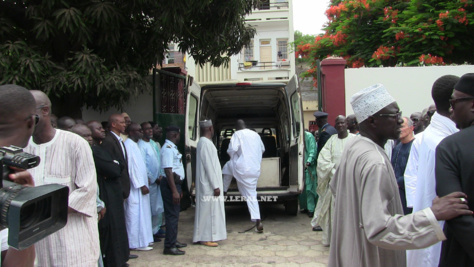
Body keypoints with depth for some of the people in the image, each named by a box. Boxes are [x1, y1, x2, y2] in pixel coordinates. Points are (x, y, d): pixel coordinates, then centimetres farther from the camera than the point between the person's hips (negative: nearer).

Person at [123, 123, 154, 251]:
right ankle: (136, 243, 4)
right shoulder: (129, 145, -15)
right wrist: (141, 185, -19)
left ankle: (142, 240, 22)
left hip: (139, 184, 10)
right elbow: (131, 166, -20)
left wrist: (144, 182, 15)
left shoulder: (134, 144, 16)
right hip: (135, 187, -10)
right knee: (135, 214, -3)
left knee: (141, 213, 14)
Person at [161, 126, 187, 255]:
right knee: (172, 215, -6)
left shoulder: (172, 147, 15)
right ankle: (169, 246, 1)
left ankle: (173, 241, 30)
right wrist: (174, 191, -26)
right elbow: (168, 170, -23)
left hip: (175, 183, 10)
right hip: (170, 185, -10)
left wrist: (178, 189, 22)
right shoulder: (168, 148, -17)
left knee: (175, 213, 18)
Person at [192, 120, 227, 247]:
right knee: (209, 210, -3)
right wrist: (215, 186, -20)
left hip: (207, 184, 10)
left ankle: (206, 236, 22)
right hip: (209, 185, -10)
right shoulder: (206, 143, -18)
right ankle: (206, 238, 4)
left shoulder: (203, 142, 14)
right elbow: (209, 166, -21)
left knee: (208, 210, 15)